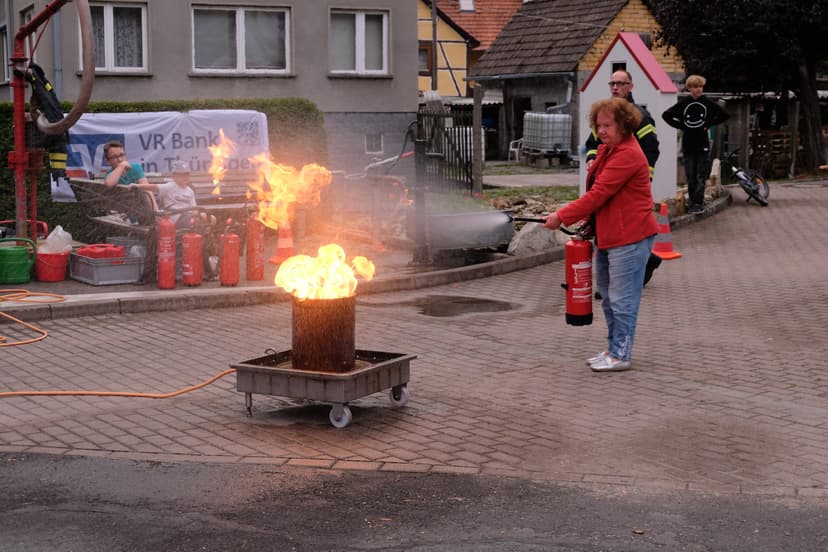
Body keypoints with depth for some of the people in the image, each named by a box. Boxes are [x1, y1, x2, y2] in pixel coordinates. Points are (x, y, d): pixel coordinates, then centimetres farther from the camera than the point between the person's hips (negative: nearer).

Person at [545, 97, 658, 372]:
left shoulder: (628, 155, -19)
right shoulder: (605, 151, 14)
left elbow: (598, 194, -22)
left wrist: (562, 216, -18)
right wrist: (586, 219, 6)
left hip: (629, 237, -11)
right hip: (608, 235, 11)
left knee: (621, 298, -4)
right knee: (608, 295, 18)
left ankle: (621, 355, 5)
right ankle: (614, 348, 29)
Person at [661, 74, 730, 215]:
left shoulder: (708, 103, 1)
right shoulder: (683, 104, 4)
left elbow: (725, 115, 4)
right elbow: (666, 115, 11)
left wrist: (709, 124, -2)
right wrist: (680, 126, 2)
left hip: (703, 145, -1)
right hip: (688, 145, 2)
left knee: (701, 177, -2)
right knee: (690, 177, 5)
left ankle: (698, 203, -3)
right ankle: (693, 202, 12)